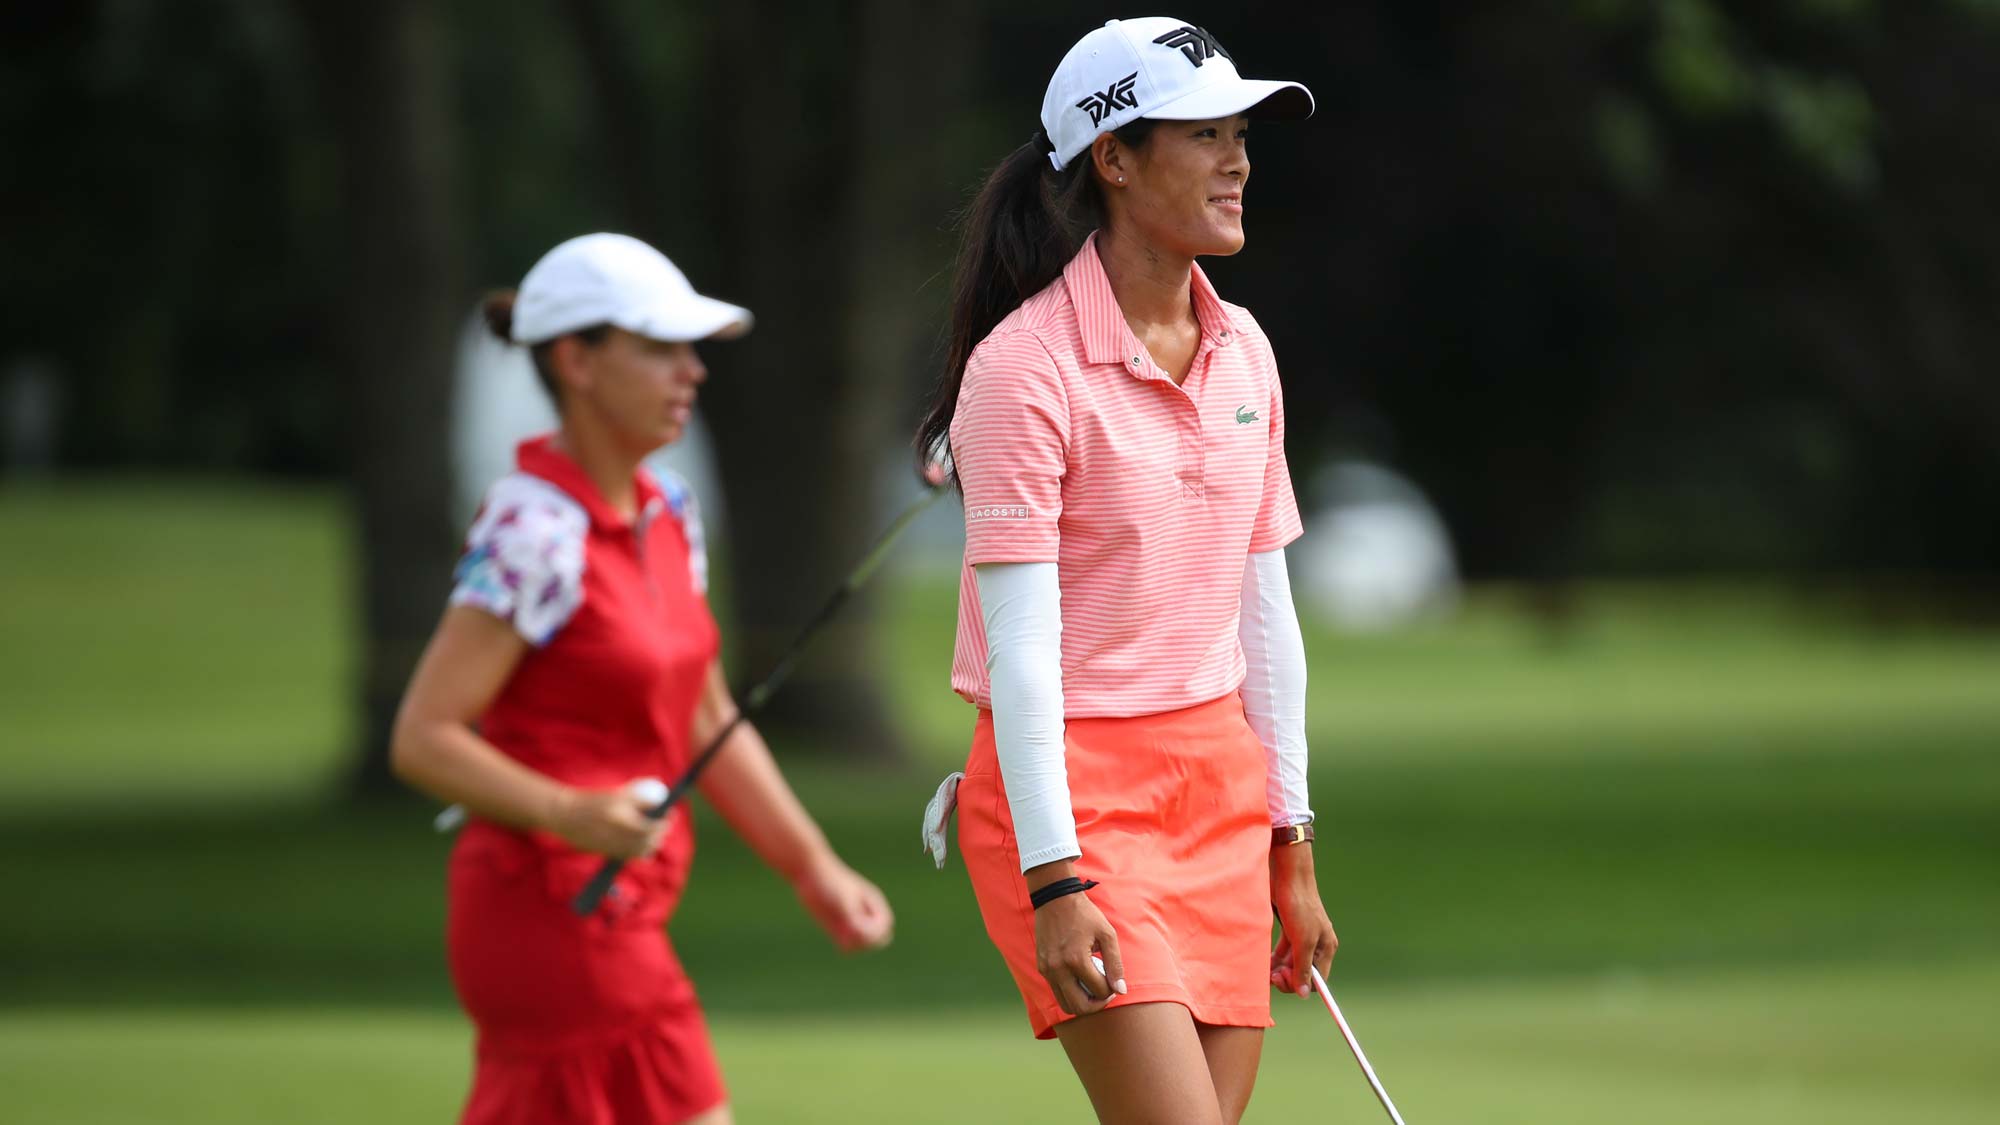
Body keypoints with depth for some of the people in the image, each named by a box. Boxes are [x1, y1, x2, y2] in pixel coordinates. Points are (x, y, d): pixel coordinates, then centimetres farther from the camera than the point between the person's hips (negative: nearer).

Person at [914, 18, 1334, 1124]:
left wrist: (1289, 843, 15)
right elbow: (1018, 641, -17)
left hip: (1220, 785, 7)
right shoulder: (1025, 366, -13)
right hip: (1073, 793, -7)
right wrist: (1054, 879, -22)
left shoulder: (1242, 351, 9)